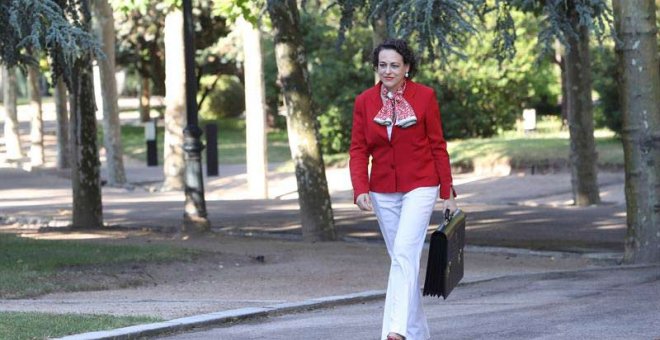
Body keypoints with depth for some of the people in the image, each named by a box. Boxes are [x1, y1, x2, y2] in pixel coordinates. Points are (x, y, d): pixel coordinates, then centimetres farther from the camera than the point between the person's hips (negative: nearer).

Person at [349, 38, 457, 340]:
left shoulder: (424, 96, -7)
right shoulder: (364, 102, 0)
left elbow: (438, 146, -1)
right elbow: (358, 150, 0)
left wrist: (448, 193, 0)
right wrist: (360, 190, -15)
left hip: (420, 187, -4)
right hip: (383, 192, 4)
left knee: (404, 253, -20)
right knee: (400, 258, 11)